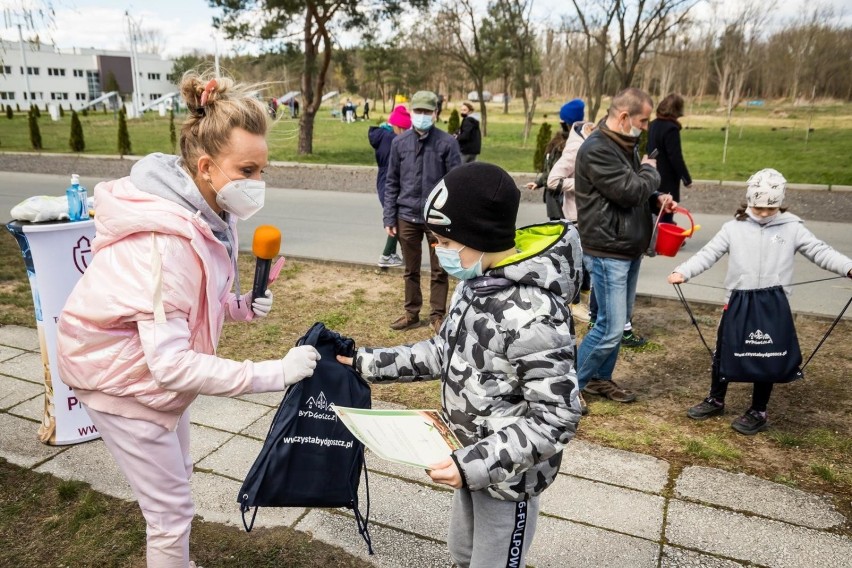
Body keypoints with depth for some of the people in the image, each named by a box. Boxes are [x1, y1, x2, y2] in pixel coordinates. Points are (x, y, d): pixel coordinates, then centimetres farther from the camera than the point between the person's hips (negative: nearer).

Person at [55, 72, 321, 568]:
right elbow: (172, 364, -37)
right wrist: (277, 373, -37)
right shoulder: (165, 241, -34)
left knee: (177, 477, 24)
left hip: (157, 361, 9)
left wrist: (240, 306, -12)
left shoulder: (205, 212, -7)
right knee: (172, 509, 3)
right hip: (121, 374, -8)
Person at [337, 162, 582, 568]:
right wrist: (367, 363, 3)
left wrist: (475, 464, -30)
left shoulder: (531, 315, -31)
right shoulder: (475, 283, -4)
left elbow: (557, 418, -27)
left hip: (508, 473, -8)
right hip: (471, 459, 8)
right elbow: (444, 352, 7)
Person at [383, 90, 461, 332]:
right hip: (407, 217, 2)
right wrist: (389, 218, 2)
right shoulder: (399, 142, 3)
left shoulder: (447, 142, -5)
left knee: (439, 270, 7)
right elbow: (392, 183, 6)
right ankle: (411, 313, 28)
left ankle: (437, 315, 21)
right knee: (411, 270, 14)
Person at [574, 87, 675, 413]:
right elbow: (627, 191, -23)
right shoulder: (596, 149, -17)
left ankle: (600, 378, 30)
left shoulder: (627, 145, 14)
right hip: (608, 251, -10)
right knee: (611, 327, -9)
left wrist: (657, 199, 3)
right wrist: (651, 172, -3)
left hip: (630, 248, 10)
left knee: (619, 322, 16)